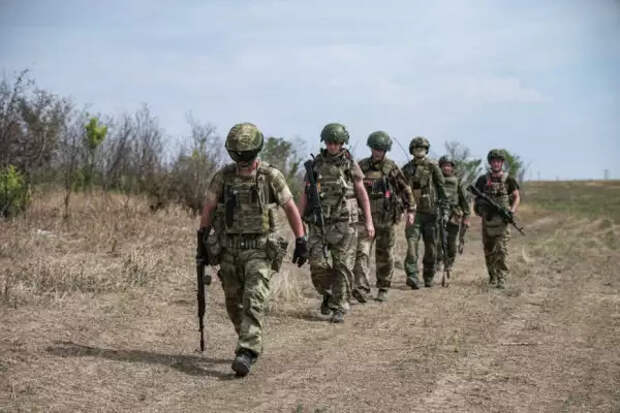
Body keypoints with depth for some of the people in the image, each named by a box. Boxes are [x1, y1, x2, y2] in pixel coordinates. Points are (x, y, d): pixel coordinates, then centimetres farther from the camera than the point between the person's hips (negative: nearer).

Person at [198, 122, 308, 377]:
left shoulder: (271, 176, -6)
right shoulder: (223, 176, 1)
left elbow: (290, 208, 0)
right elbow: (208, 209, 7)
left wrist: (301, 241, 0)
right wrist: (202, 242, 5)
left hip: (260, 249, -4)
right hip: (228, 248, 4)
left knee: (254, 300, -17)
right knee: (234, 303, 11)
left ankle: (247, 353, -22)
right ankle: (251, 342, 31)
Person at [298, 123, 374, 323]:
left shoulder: (350, 164, 2)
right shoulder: (314, 165, 7)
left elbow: (362, 192, 4)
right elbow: (305, 195, 11)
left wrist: (369, 221, -1)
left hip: (344, 223, -2)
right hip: (318, 223, 2)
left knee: (343, 267, -3)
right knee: (317, 264, -6)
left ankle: (339, 308, 4)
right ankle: (328, 294, 21)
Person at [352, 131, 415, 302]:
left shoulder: (391, 168, 0)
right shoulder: (361, 166, 5)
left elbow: (405, 189, 4)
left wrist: (410, 210, 0)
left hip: (386, 217, -1)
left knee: (385, 255, 7)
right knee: (362, 251, -13)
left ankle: (383, 288, 20)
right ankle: (361, 288, -21)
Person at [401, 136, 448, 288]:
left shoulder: (433, 167, -1)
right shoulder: (407, 169, 7)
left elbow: (442, 189, -3)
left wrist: (444, 210, -9)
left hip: (430, 212, -1)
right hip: (413, 211, 1)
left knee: (431, 247, 6)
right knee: (412, 243, -14)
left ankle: (429, 277, 19)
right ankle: (412, 276, -19)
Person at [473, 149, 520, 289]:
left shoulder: (508, 180, 2)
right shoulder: (483, 180, 6)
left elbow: (517, 197, 8)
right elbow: (477, 198, 14)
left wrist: (512, 210, -8)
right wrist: (478, 206, -7)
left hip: (502, 220, -2)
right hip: (487, 219, 3)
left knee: (501, 250, -11)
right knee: (489, 251, 8)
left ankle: (502, 279, -12)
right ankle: (492, 276, 22)